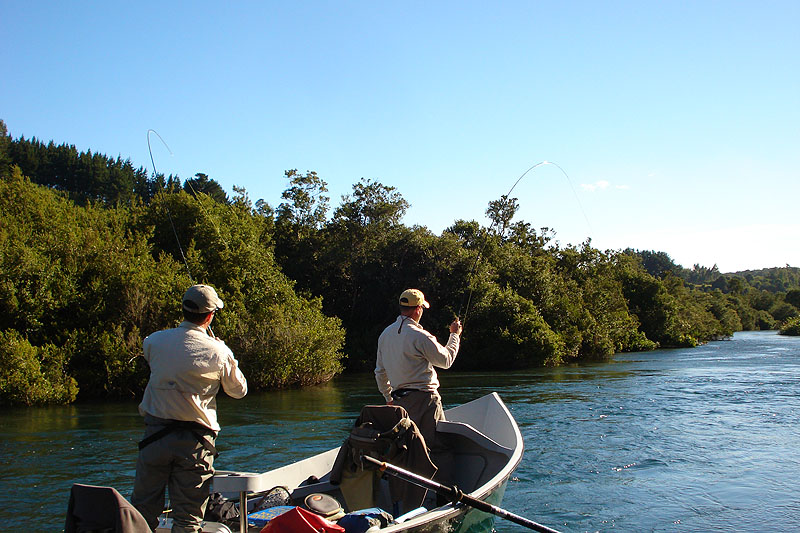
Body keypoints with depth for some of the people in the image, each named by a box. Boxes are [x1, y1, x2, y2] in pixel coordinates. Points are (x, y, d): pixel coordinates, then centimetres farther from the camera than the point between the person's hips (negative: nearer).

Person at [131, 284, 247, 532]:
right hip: (195, 441, -2)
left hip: (155, 433, 2)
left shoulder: (154, 341, -2)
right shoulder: (218, 352, -8)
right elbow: (239, 390, 5)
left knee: (142, 511, 12)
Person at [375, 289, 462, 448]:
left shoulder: (385, 335, 9)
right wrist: (454, 335, 9)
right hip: (424, 397, -7)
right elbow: (446, 360, -3)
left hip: (399, 398, 7)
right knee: (434, 442, -3)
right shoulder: (420, 336, -14)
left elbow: (380, 372, 17)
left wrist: (388, 398, 26)